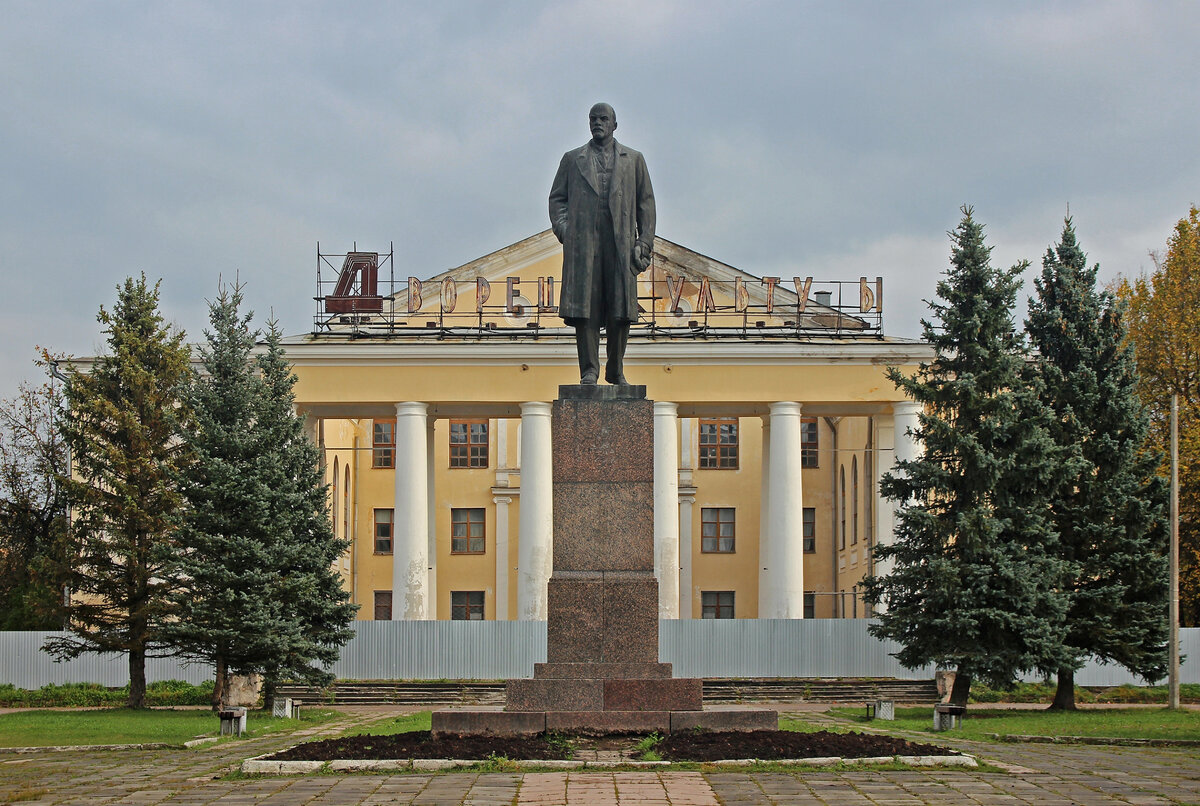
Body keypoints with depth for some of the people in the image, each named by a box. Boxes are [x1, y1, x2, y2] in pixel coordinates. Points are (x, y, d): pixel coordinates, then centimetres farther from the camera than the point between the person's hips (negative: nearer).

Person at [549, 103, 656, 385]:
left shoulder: (633, 160, 17)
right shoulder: (572, 159, 17)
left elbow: (646, 202, 14)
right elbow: (557, 198, 15)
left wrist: (644, 242, 4)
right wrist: (563, 229, -3)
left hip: (621, 243, 0)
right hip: (583, 242, 0)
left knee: (621, 308, -3)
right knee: (585, 306, -7)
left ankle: (616, 370, 8)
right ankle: (589, 369, -4)